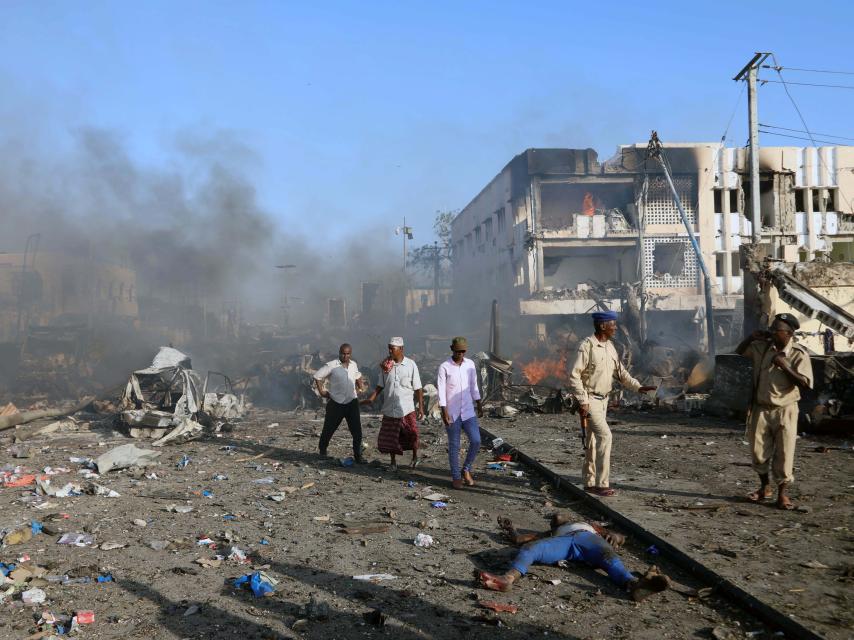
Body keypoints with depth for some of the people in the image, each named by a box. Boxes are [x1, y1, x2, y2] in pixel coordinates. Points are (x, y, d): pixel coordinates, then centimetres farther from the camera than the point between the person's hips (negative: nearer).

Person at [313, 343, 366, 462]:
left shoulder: (353, 365, 7)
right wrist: (321, 391, -5)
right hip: (335, 403, -3)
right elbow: (317, 376, -5)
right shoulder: (331, 366, -10)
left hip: (351, 403, 3)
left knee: (357, 430, -3)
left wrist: (360, 388, 17)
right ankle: (322, 450, 30)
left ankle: (358, 455, 5)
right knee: (329, 429, 9)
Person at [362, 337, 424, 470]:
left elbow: (418, 389, -2)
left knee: (412, 433, -12)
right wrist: (371, 398, -4)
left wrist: (421, 407, -6)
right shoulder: (386, 365, 2)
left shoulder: (411, 365, -4)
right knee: (389, 438, 7)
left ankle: (415, 457, 12)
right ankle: (393, 462, 25)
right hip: (390, 409, 3)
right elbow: (380, 386, 9)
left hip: (407, 409, -2)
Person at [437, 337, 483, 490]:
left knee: (476, 441, -6)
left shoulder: (470, 364, 4)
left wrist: (479, 405, 10)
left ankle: (466, 470, 15)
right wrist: (444, 412, -18)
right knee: (454, 446, 4)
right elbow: (441, 391, -12)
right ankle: (456, 477, 16)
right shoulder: (444, 367, -10)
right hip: (452, 412, -3)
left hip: (468, 411, 4)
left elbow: (474, 386, 12)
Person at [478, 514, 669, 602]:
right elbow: (519, 538, 30)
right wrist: (511, 531, 11)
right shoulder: (551, 534, 44)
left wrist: (614, 536, 9)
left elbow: (622, 537, 32)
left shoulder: (590, 525, 46)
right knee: (530, 547, -32)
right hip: (561, 541, 0)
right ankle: (508, 578, -63)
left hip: (588, 537, 0)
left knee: (609, 557, -36)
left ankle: (633, 584, -69)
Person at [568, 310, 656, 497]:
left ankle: (590, 483, 21)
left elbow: (620, 372, 14)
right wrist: (583, 402, -21)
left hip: (603, 399, 8)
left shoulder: (609, 347, 8)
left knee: (594, 440, 12)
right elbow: (574, 375, -19)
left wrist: (638, 387, 0)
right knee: (605, 435, -16)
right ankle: (601, 484, -13)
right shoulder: (587, 346, -17)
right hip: (589, 399, -8)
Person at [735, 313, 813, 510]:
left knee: (784, 454, 1)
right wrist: (751, 337, 1)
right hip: (760, 409, 4)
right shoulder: (762, 347, 1)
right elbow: (739, 352, 17)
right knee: (758, 451, 9)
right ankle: (765, 487, 28)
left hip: (784, 411, -4)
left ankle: (782, 494, 14)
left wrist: (785, 366, -22)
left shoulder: (799, 354, -10)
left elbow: (805, 384, -17)